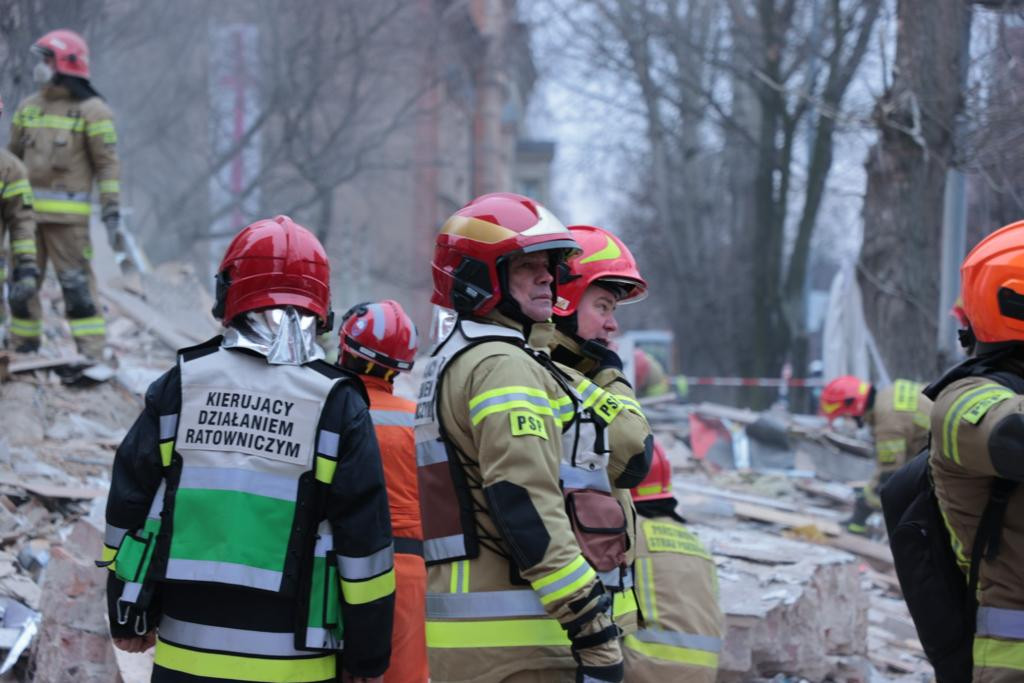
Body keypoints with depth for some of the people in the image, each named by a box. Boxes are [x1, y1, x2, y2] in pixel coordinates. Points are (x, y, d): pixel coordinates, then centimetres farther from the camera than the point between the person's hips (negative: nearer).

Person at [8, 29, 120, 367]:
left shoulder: (91, 110, -3)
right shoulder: (28, 107, 14)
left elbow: (107, 164, -5)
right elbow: (12, 157, 21)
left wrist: (112, 214, -11)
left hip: (67, 212, -6)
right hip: (28, 209, 6)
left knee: (77, 283, -8)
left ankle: (93, 355, -8)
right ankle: (24, 348, 16)